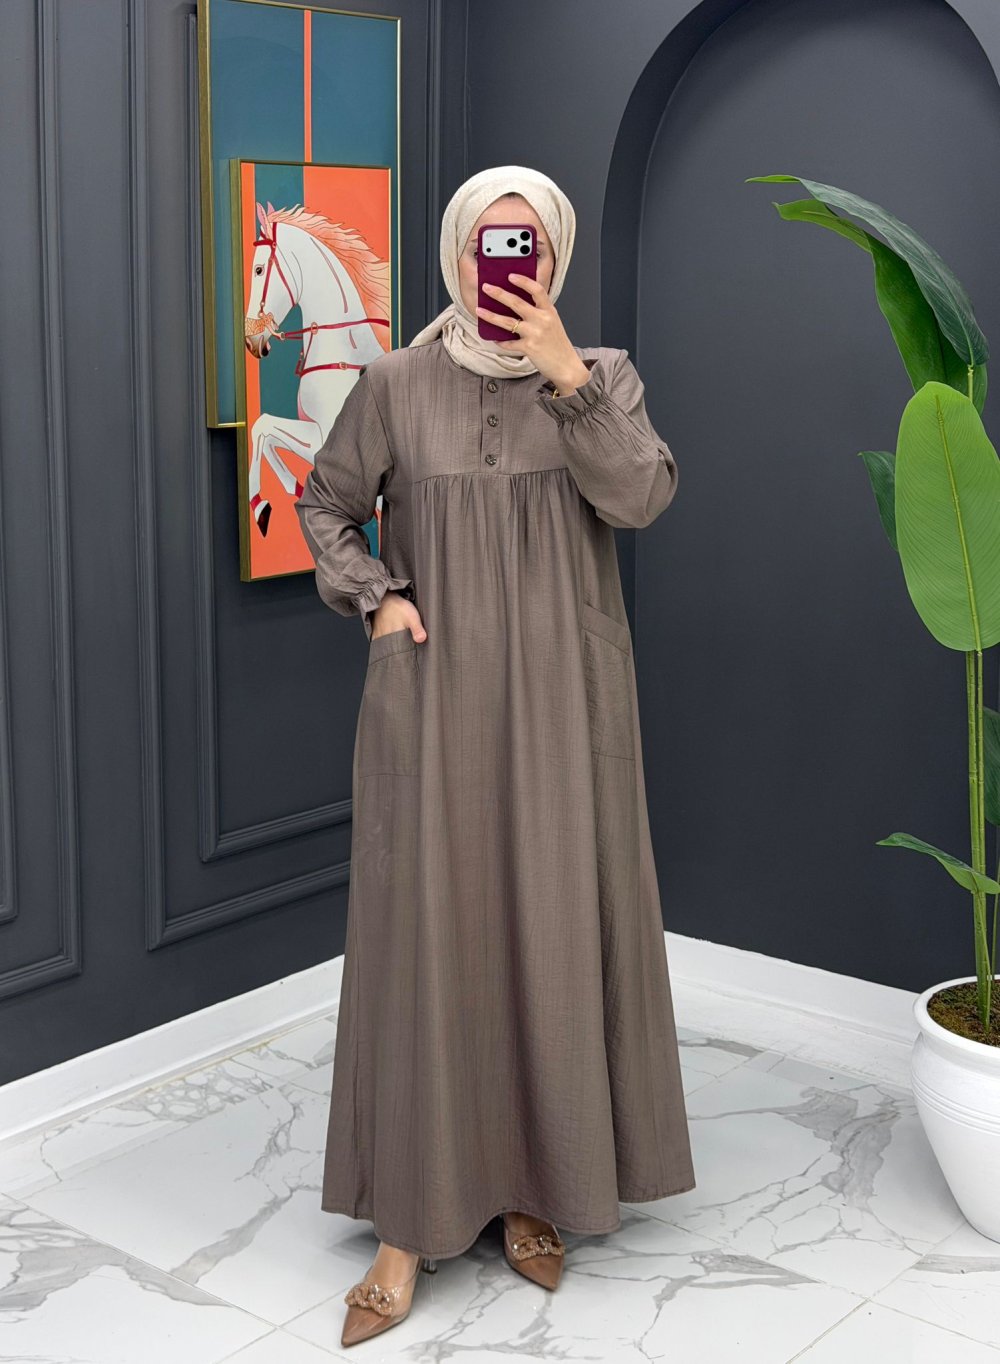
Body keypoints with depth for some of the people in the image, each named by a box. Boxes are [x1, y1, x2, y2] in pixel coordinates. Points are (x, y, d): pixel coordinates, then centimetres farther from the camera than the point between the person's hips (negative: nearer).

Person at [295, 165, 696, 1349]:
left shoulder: (602, 375, 3)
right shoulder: (398, 383, 2)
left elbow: (642, 497, -12)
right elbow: (326, 506, 12)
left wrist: (568, 377, -19)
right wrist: (375, 599, -2)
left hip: (562, 700, 1)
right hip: (433, 693, 0)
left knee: (554, 928, 4)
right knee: (422, 930, -1)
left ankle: (535, 1185, 20)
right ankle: (411, 1219, 6)